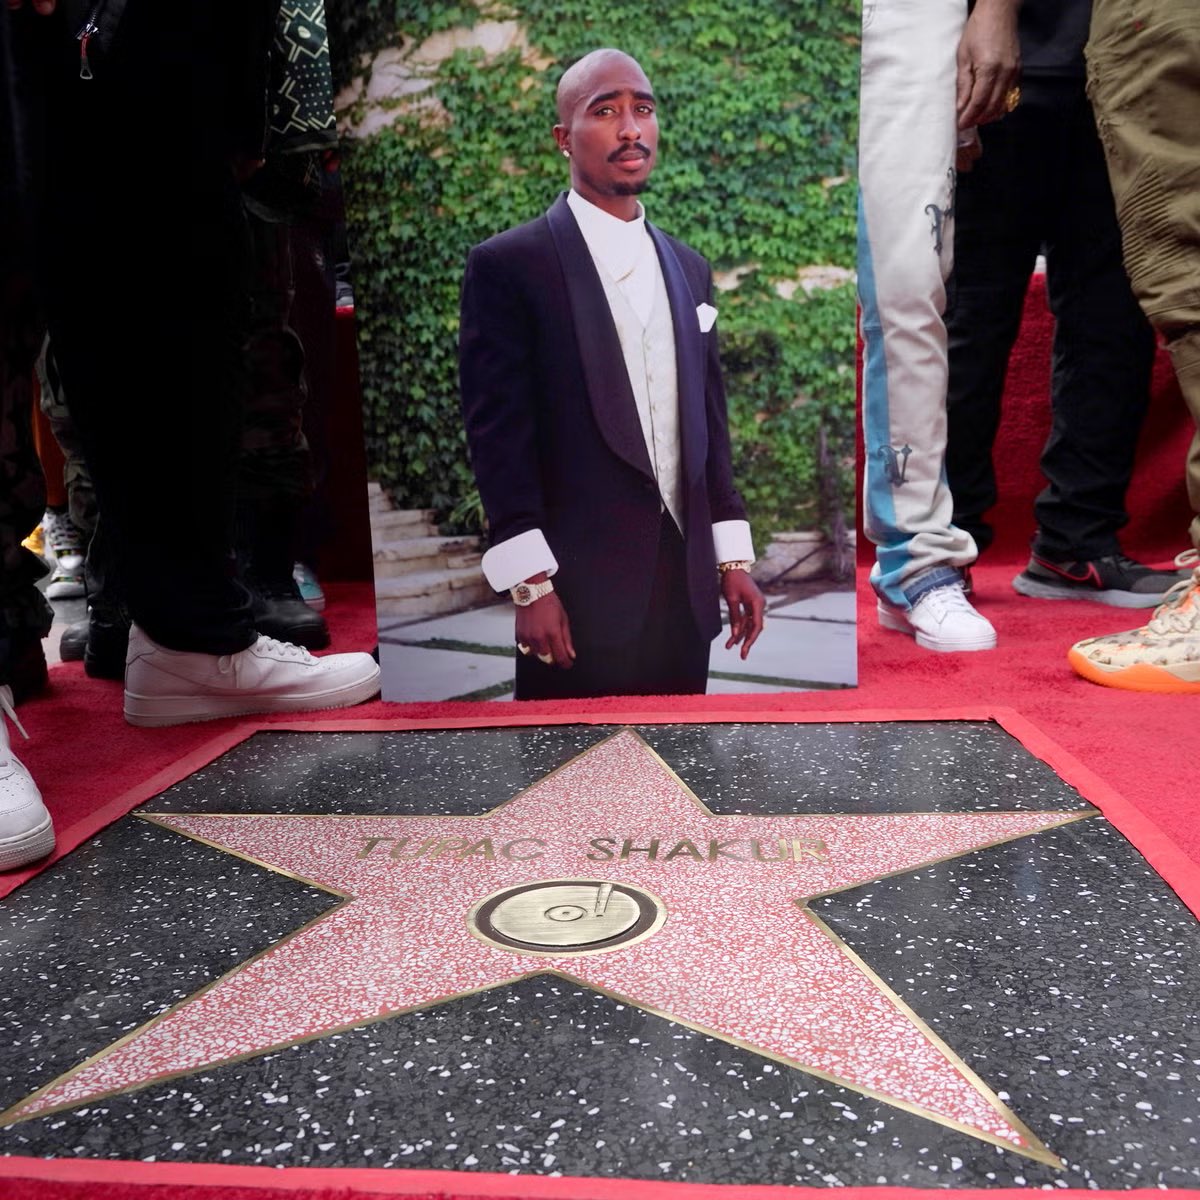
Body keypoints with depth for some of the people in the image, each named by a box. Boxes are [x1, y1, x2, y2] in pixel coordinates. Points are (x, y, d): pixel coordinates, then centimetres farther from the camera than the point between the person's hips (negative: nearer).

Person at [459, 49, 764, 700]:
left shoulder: (688, 268, 15)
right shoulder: (507, 264, -3)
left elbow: (709, 422, 15)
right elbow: (498, 431, -8)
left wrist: (733, 557, 11)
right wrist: (530, 585, -13)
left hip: (686, 588, 5)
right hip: (580, 595, -5)